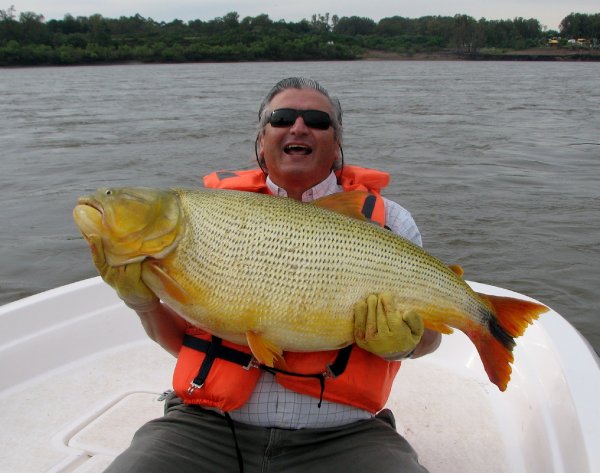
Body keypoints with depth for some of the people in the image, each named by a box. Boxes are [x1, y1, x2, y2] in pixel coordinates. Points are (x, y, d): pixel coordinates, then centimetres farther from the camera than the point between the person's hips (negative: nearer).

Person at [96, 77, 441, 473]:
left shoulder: (386, 220, 6)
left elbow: (429, 335, 9)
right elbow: (180, 339, 13)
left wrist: (402, 343, -14)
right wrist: (140, 299, -7)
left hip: (340, 435, 0)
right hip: (209, 425, 1)